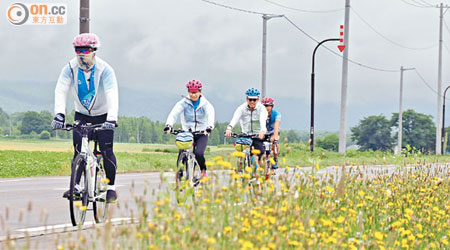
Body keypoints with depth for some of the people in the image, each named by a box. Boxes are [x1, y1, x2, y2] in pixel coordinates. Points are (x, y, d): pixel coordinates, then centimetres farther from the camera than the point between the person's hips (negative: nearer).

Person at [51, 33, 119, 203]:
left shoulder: (105, 70, -22)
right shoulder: (70, 69, -15)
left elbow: (112, 95, -33)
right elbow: (61, 91, -25)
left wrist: (111, 118, -47)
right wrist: (59, 114, -41)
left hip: (102, 116, -2)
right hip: (81, 115, 2)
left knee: (106, 151, -10)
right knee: (78, 150, -7)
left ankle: (111, 187, 1)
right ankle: (75, 186, 1)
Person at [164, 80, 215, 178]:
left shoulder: (205, 104, -2)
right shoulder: (183, 103, -1)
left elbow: (210, 114, -19)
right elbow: (174, 113, -14)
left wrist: (209, 127, -40)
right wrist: (168, 125, -34)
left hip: (202, 134, -1)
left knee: (198, 153, -23)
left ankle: (203, 171, 6)